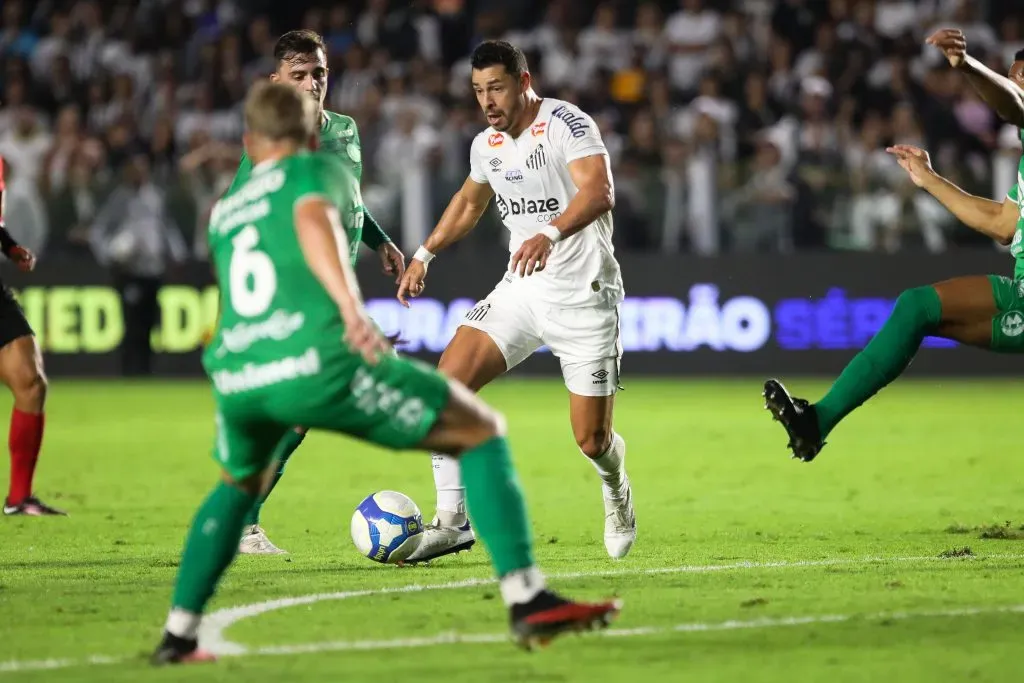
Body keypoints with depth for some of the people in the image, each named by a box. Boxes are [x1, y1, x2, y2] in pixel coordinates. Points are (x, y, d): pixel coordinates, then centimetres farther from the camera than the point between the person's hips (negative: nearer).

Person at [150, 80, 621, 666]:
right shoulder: (318, 172, 14)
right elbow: (313, 221, -11)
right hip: (318, 363, -5)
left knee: (239, 486, 38)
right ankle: (529, 601, -6)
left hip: (235, 376, 5)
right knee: (482, 432, 9)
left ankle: (179, 634, 29)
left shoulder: (224, 212, 29)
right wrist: (352, 307, -26)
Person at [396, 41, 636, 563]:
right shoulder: (487, 146, 6)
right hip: (521, 289, 6)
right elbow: (468, 203, 28)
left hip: (584, 298, -6)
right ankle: (452, 521, -9)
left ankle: (615, 488, 35)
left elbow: (600, 193, -32)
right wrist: (424, 256, 23)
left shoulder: (567, 124, -16)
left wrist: (550, 234, -49)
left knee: (592, 441, -3)